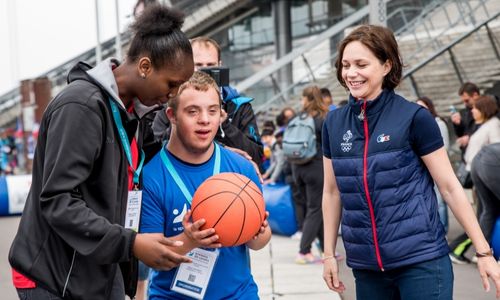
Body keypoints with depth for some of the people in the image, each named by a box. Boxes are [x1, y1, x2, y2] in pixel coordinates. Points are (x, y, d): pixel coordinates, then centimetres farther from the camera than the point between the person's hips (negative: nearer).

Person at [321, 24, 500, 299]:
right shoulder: (334, 123, 5)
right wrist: (329, 254, 13)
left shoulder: (414, 117, -7)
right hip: (366, 267, 4)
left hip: (421, 260, -4)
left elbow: (449, 187, -4)